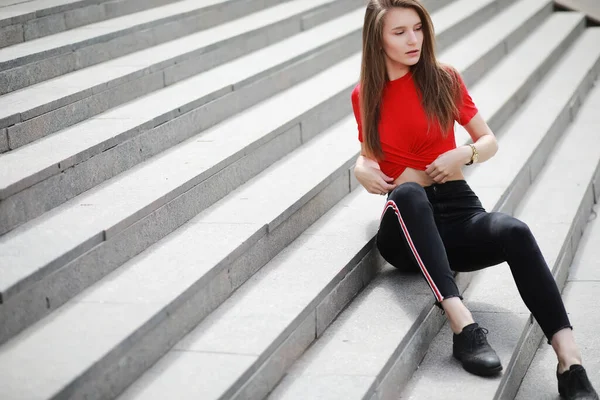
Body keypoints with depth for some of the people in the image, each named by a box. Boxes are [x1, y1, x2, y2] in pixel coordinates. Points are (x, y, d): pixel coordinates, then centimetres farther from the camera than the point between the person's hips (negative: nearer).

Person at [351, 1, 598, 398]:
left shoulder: (444, 80, 5)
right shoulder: (365, 95, 8)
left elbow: (490, 141, 13)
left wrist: (465, 154, -9)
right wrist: (362, 168, 0)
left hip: (457, 209, 0)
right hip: (404, 229, 0)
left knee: (515, 231, -34)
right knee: (408, 192, -38)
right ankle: (464, 325, -47)